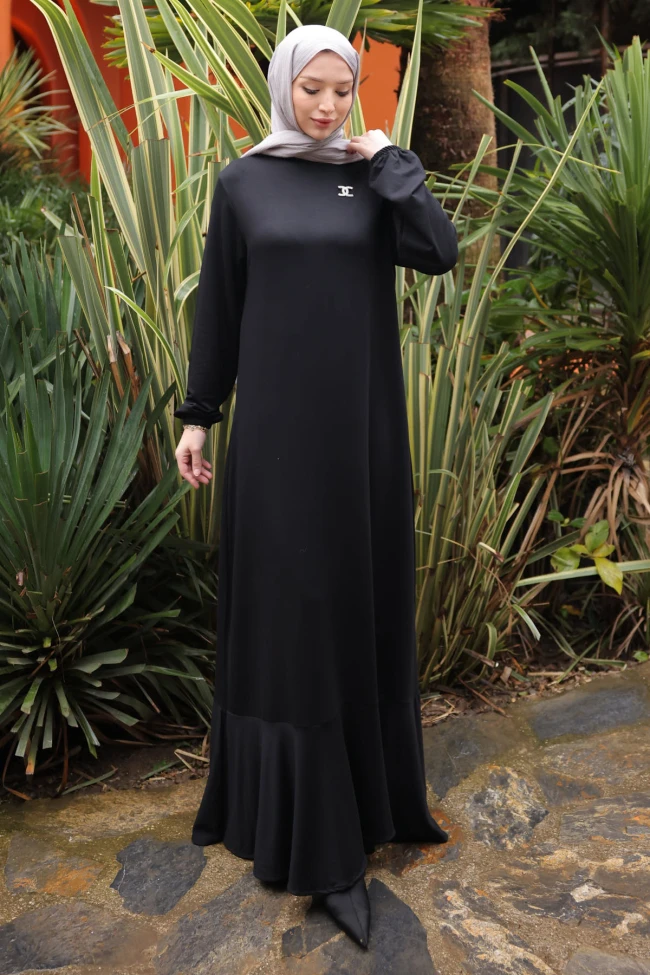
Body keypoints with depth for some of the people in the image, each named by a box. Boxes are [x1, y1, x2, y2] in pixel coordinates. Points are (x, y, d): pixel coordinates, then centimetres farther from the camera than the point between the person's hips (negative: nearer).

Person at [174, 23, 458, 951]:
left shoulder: (376, 174, 8)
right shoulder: (242, 182, 5)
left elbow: (440, 251, -8)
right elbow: (218, 305, 5)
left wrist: (388, 161, -6)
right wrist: (198, 413, 3)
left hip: (362, 420, 2)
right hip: (279, 420, -2)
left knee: (363, 594, 9)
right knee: (287, 601, 1)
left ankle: (368, 787, 29)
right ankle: (299, 813, 14)